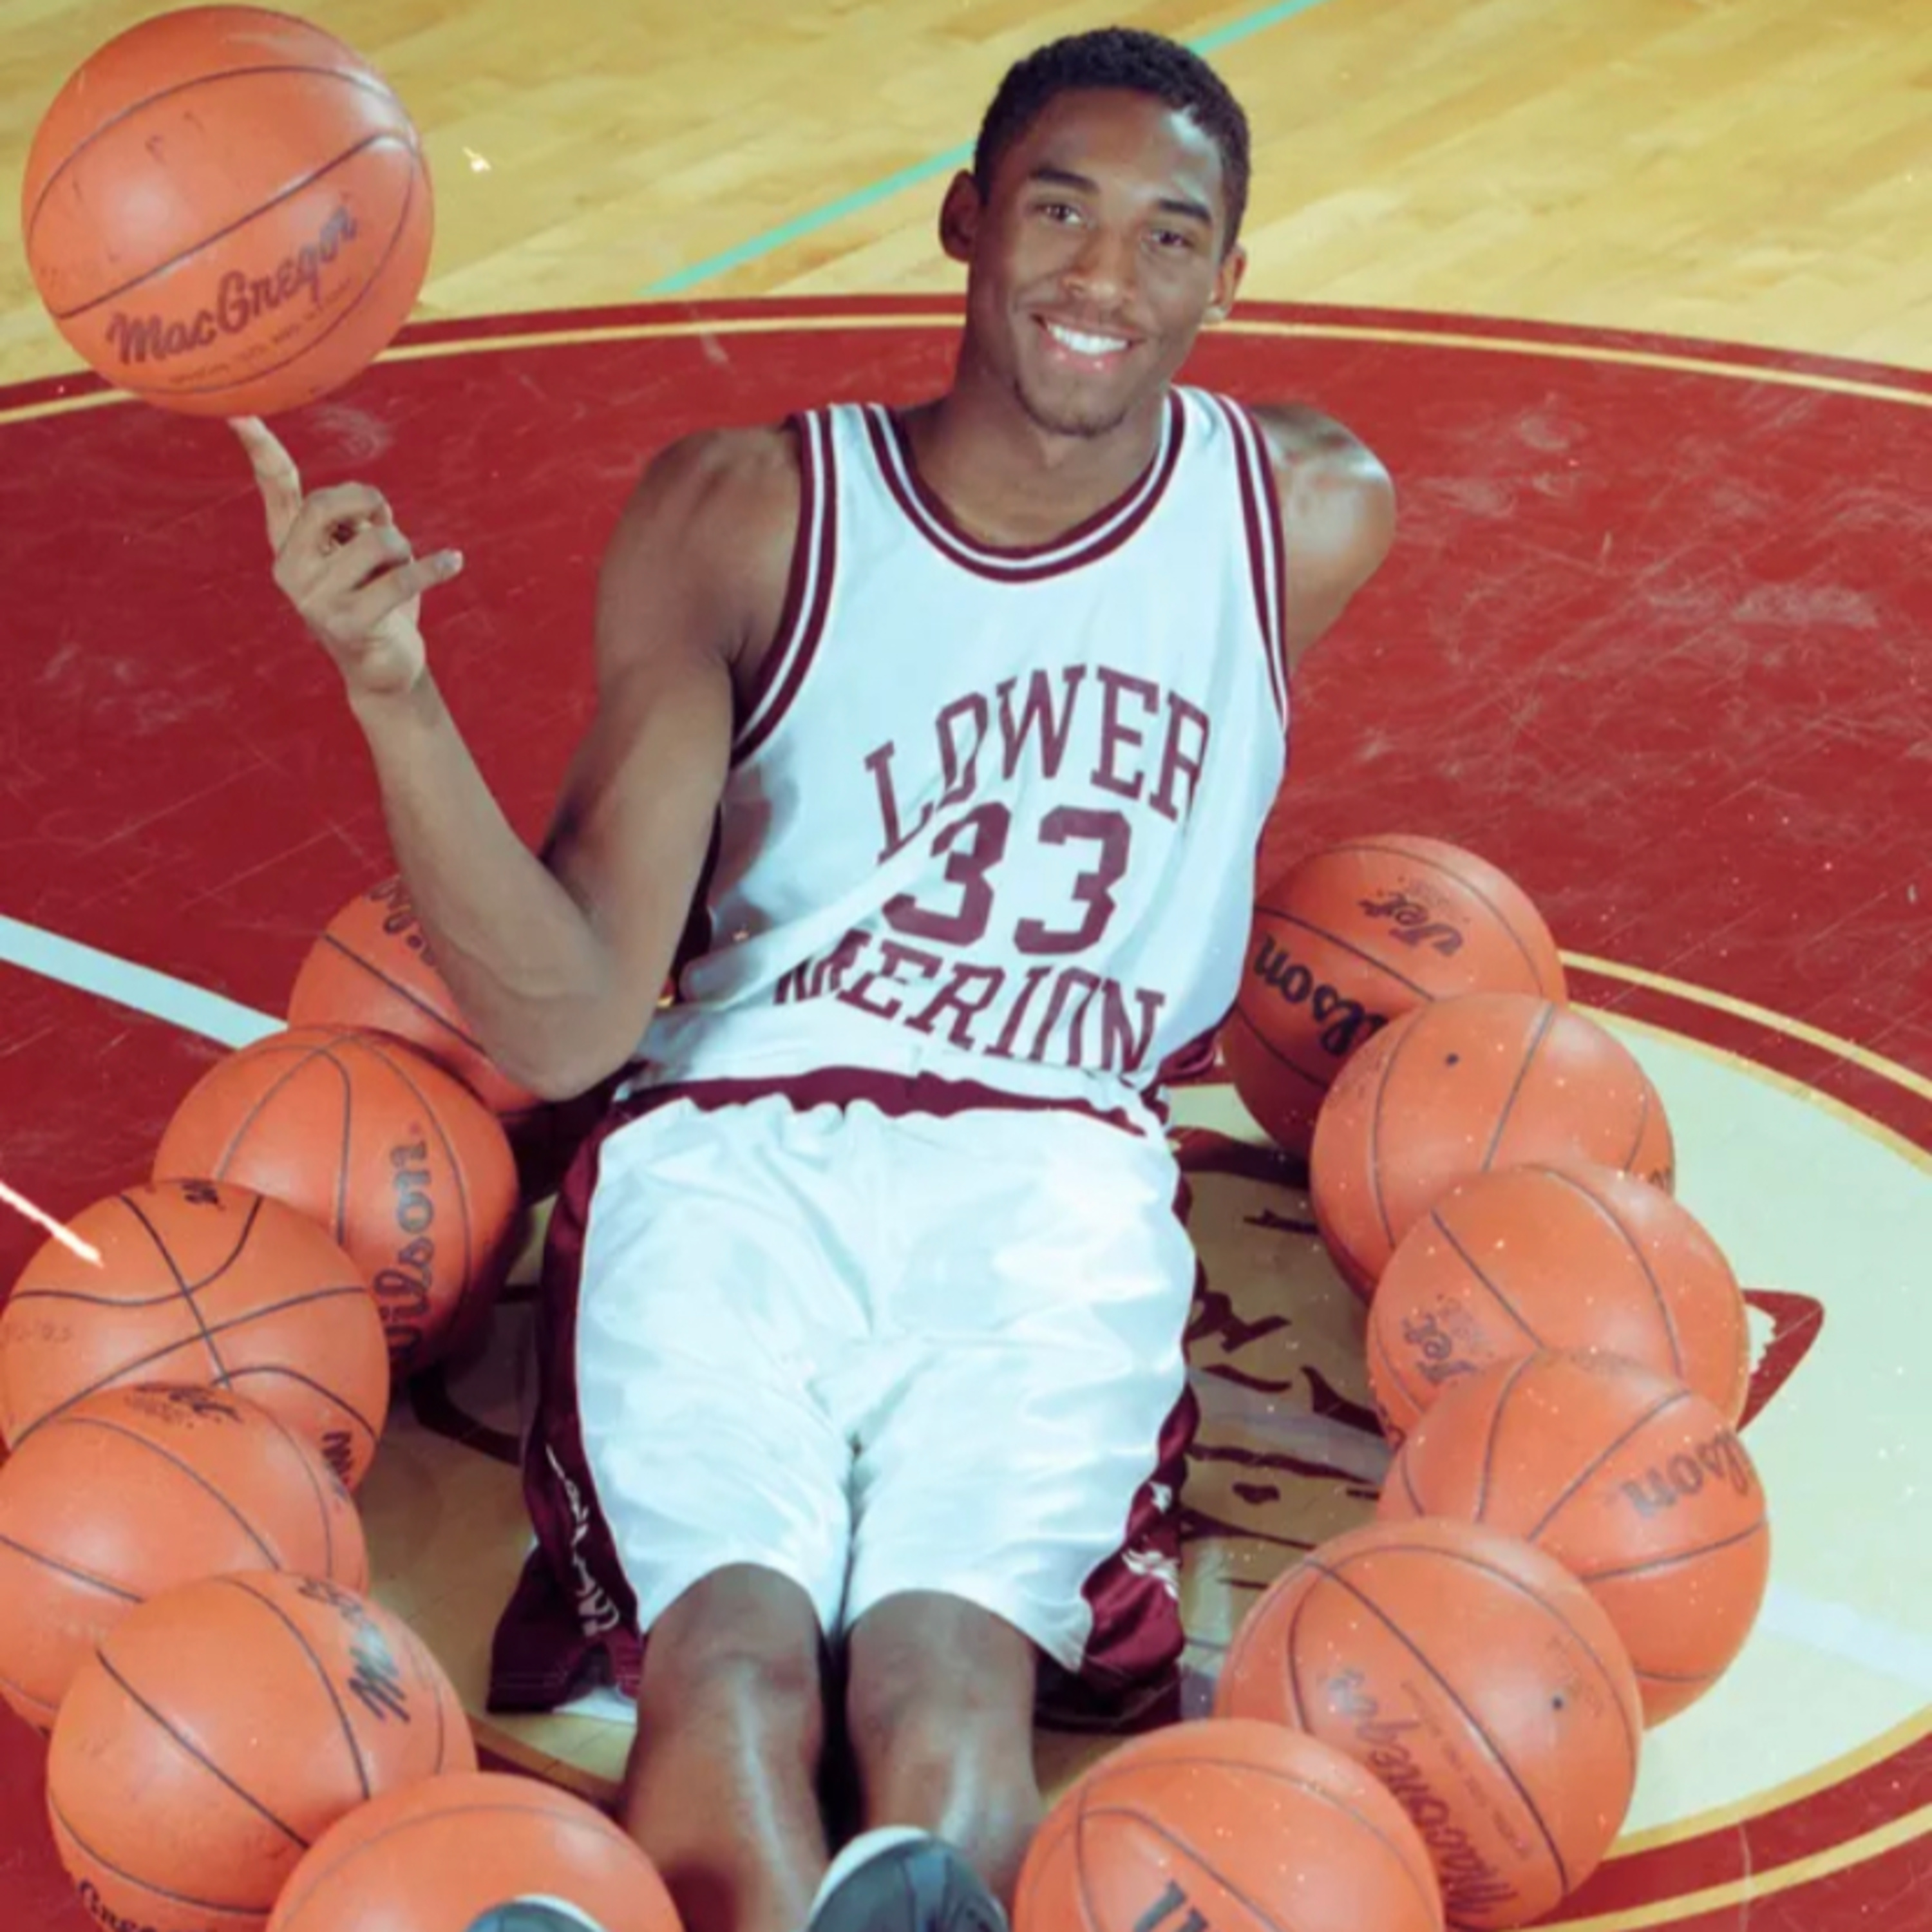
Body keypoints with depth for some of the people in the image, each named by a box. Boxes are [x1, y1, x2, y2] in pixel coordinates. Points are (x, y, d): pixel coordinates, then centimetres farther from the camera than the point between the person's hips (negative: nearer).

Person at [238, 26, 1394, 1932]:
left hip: (1053, 1174, 0)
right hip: (730, 1150, 0)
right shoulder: (745, 513, 1)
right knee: (734, 1652, -32)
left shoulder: (1307, 518, 7)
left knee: (947, 1664, -33)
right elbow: (567, 1025, -7)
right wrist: (392, 695, -19)